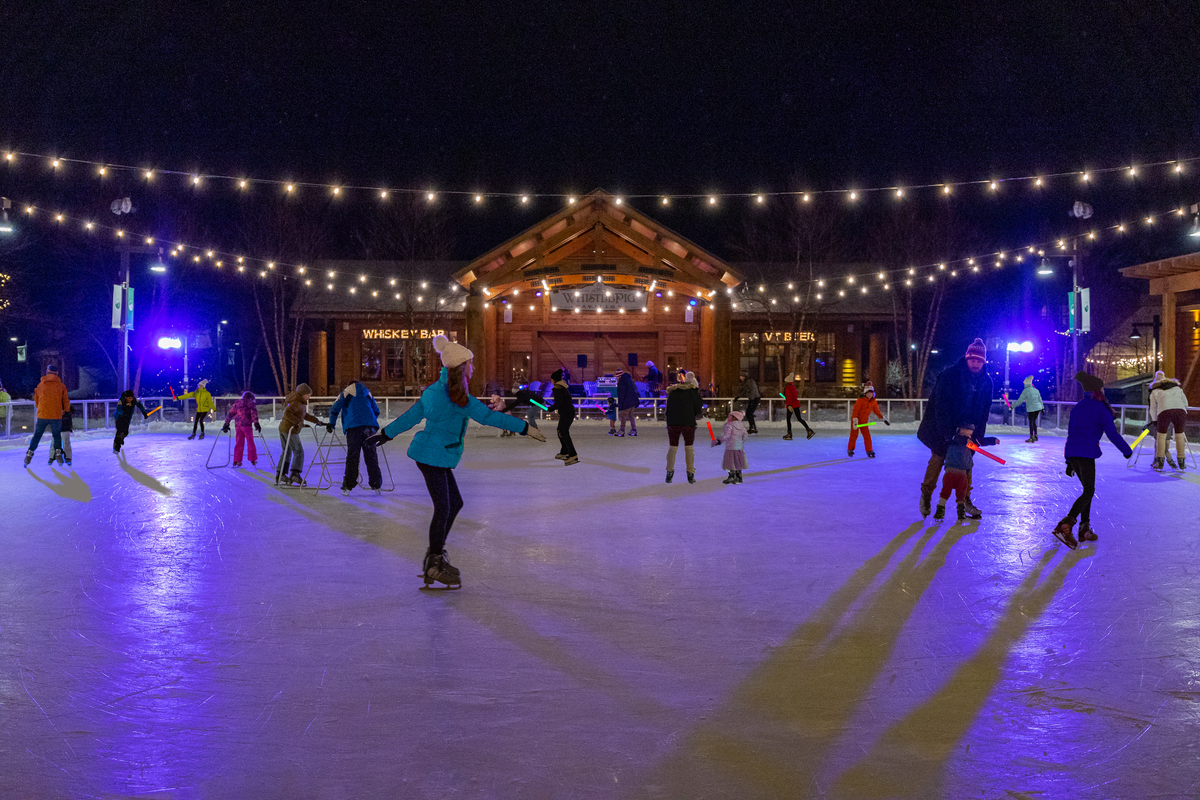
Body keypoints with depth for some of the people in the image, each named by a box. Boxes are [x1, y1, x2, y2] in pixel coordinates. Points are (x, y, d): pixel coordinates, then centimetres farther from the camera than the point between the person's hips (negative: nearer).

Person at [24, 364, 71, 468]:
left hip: (42, 415, 1)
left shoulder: (40, 385, 3)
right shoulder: (61, 386, 0)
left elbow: (36, 401, 13)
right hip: (56, 416, -1)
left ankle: (29, 454, 7)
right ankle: (58, 452, 2)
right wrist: (66, 410, 24)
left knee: (36, 436, 11)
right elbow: (66, 402, 5)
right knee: (57, 435, 15)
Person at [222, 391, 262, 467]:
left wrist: (226, 424, 18)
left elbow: (230, 414, 17)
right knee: (250, 442, 2)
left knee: (239, 443, 11)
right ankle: (253, 460, 0)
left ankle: (236, 461, 9)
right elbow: (254, 413, -9)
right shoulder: (251, 404, 6)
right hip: (246, 425, -4)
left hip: (237, 425, 4)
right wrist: (256, 423, -14)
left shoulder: (236, 404, 19)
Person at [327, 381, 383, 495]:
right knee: (371, 455, 6)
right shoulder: (368, 393, 26)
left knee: (352, 456, -1)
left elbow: (335, 409, 9)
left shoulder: (345, 393, 17)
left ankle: (348, 486, -4)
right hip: (369, 426, 2)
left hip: (353, 426, -2)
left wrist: (331, 424, 16)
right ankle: (376, 485, 5)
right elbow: (376, 411, 29)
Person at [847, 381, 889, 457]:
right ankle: (850, 450, 15)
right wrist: (855, 421, -28)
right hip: (856, 419, -5)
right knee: (854, 435, 0)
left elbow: (876, 411, 12)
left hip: (864, 421, 5)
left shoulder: (873, 401, -1)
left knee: (867, 435, -1)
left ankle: (869, 451, 5)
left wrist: (883, 419, 12)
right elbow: (855, 410, -23)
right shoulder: (860, 400, -21)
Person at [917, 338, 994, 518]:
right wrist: (948, 434, -27)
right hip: (941, 427, -4)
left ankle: (965, 499, 15)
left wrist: (977, 435, -9)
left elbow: (984, 410, 0)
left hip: (966, 429, 4)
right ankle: (926, 495, 16)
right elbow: (941, 407, -22)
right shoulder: (949, 376, -20)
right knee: (937, 459, -1)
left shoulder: (986, 382, -4)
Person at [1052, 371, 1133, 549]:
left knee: (1088, 489, 19)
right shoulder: (1101, 408, -4)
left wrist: (1070, 462, 23)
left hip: (1071, 452, 7)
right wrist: (1127, 450, 9)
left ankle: (1084, 529, 16)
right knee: (1088, 492, -6)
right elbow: (1112, 433, -7)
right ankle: (1064, 526, -23)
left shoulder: (1077, 408, 16)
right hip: (1086, 453, -7)